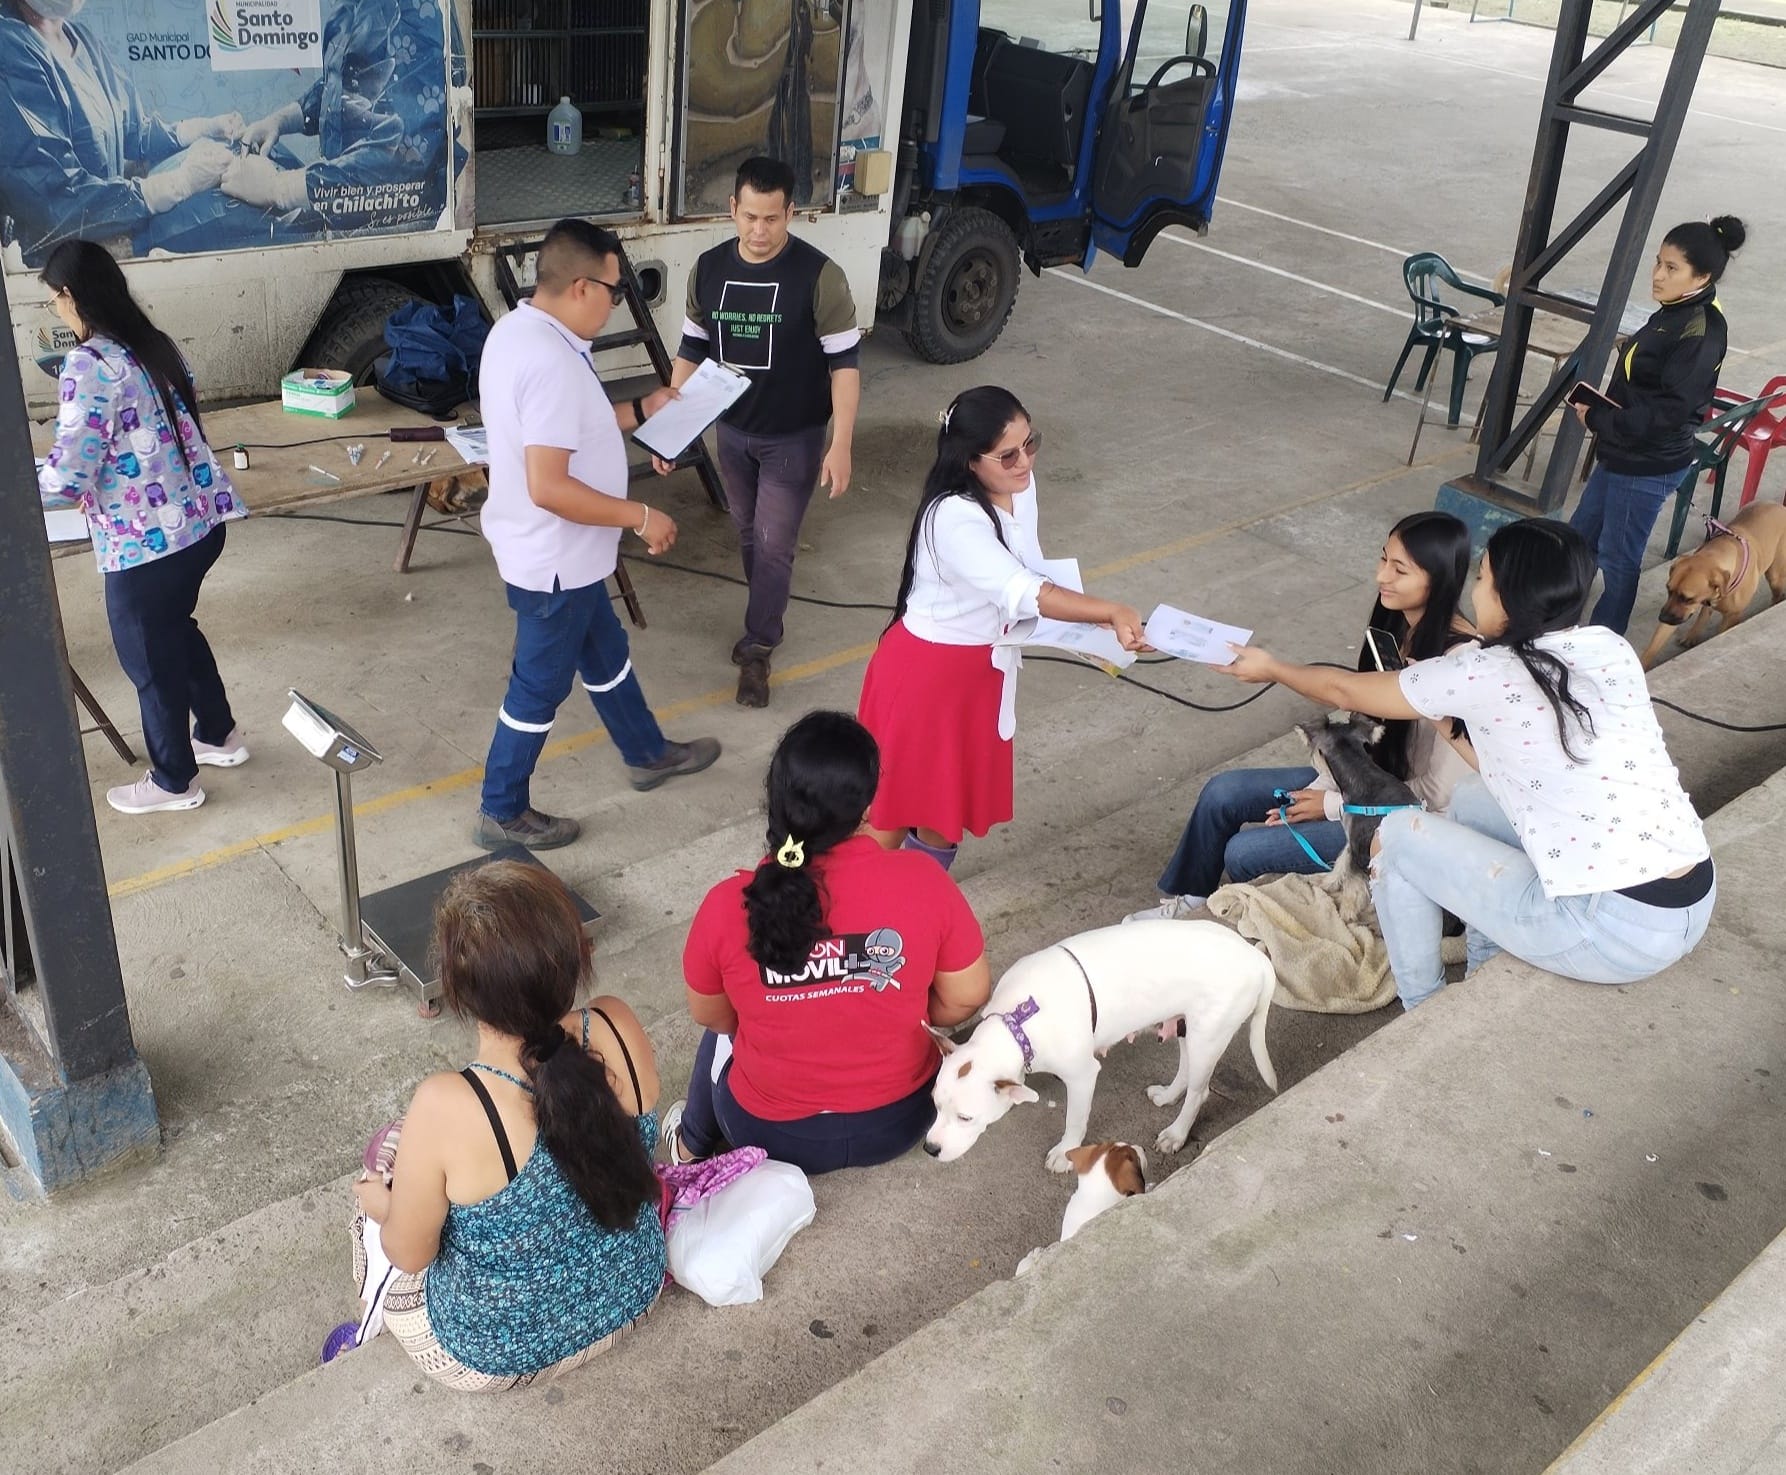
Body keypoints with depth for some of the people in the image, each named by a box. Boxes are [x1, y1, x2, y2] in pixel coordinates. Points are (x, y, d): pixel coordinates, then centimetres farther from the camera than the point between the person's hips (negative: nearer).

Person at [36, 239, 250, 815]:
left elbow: (68, 476, -21)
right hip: (200, 521, 8)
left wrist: (19, 489, -1)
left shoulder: (89, 364, -19)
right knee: (175, 629, 28)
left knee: (148, 657, 11)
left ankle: (174, 782, 27)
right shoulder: (154, 343, 6)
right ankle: (220, 735, 44)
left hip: (145, 541, -8)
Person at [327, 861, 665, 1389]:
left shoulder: (445, 1108, -36)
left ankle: (371, 1330, 47)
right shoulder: (620, 1029, -23)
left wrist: (383, 1205, 3)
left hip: (495, 1357, -4)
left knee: (376, 1195, 24)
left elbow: (409, 1253, -17)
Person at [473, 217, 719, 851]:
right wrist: (639, 516, -24)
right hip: (555, 558, -10)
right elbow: (548, 486, -33)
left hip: (558, 551, 10)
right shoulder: (551, 362, -30)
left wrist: (640, 411, 16)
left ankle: (647, 752, 46)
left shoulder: (517, 329, 2)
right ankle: (502, 813, 23)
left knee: (604, 652, 26)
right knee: (540, 685, 7)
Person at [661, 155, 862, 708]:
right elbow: (691, 351, 5)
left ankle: (756, 651, 12)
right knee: (748, 536, 17)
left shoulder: (819, 276, -18)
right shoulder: (709, 269, -4)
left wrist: (841, 445, -19)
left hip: (795, 438, -4)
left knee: (774, 545, -1)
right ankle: (765, 624, 37)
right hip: (732, 432, 5)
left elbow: (843, 363, -15)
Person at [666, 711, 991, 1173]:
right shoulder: (922, 882, -22)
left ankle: (693, 1144, 54)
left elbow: (709, 1015, -3)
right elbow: (967, 997, -9)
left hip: (774, 1133, 0)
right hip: (900, 1121, 1)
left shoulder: (729, 905, -21)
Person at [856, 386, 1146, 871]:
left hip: (982, 668, 8)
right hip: (926, 671, -8)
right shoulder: (954, 518, -32)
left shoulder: (1018, 486, -6)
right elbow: (1019, 591, -43)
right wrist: (1110, 611, -53)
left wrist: (1088, 622, -8)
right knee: (898, 797, 7)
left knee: (955, 792, 22)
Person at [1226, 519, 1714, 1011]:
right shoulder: (1610, 648, 6)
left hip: (1623, 934, -7)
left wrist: (1271, 667, 22)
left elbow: (1345, 691, 6)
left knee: (1400, 836, 8)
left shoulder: (1482, 676, -10)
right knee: (1470, 799, 23)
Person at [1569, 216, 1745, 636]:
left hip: (1650, 467, -10)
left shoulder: (1701, 333, -23)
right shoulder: (1673, 315, 6)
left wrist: (1598, 419, -19)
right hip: (1621, 454, 10)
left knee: (1617, 556, 4)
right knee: (1579, 537, 20)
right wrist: (1597, 410, -2)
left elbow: (1670, 410, -27)